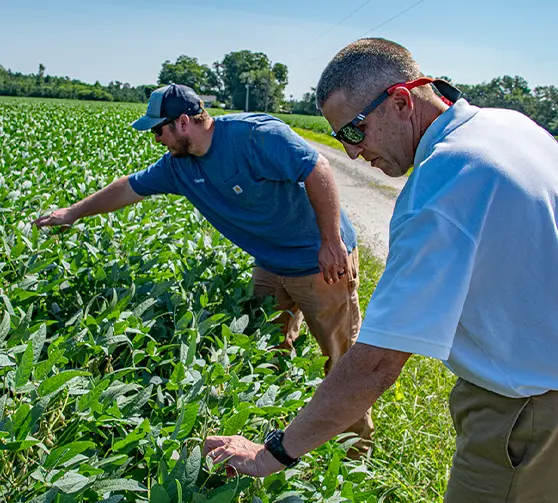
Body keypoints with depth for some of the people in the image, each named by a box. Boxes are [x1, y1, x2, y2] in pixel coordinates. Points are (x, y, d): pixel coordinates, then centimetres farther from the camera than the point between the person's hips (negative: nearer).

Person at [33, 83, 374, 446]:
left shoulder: (253, 134, -24)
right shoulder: (178, 165, 2)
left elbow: (318, 170, -27)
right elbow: (130, 188, 14)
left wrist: (331, 242, -27)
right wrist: (74, 212, 20)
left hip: (323, 263, -8)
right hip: (271, 265, 8)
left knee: (343, 357, 1)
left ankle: (358, 449, 18)